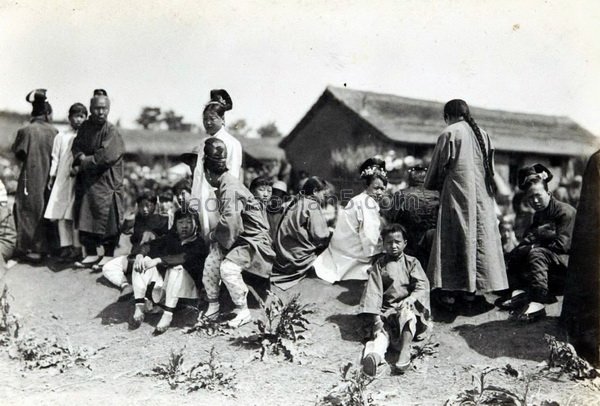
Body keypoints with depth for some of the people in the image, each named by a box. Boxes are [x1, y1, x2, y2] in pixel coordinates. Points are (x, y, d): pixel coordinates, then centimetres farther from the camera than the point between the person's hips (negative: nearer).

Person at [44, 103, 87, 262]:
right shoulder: (61, 136, 9)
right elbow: (55, 158, 11)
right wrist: (52, 177, 8)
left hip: (80, 179, -3)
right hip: (62, 179, 3)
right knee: (60, 214, 2)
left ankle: (77, 248, 2)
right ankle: (65, 246, 9)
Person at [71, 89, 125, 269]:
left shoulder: (112, 132, -12)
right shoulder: (85, 127, 7)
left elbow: (105, 157, -19)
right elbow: (76, 146, 12)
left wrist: (81, 165, -12)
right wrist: (81, 157, -10)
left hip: (106, 182, -6)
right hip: (86, 182, 6)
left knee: (107, 219, 0)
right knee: (85, 218, 7)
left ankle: (108, 254, 14)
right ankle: (91, 254, 19)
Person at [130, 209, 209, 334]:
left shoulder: (198, 244, -4)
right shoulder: (170, 238, 13)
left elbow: (185, 257, -23)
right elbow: (148, 245, 4)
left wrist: (159, 260, -27)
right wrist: (140, 254, -18)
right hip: (160, 285, 5)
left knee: (177, 268, -33)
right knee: (142, 261, -9)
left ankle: (168, 315, -37)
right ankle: (139, 308, -19)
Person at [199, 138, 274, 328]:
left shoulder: (230, 189, -24)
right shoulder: (225, 184, 6)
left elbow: (229, 223, -28)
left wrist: (214, 235, -12)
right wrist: (215, 235, 5)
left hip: (254, 239, -9)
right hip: (238, 236, 9)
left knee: (228, 268, -24)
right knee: (211, 262, -3)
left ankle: (243, 312, -7)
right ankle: (213, 308, 12)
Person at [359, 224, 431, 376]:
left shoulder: (411, 262, 7)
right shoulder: (379, 265, 7)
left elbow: (422, 285, -5)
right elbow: (374, 292, -2)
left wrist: (411, 298, -27)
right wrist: (376, 318, -14)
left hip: (407, 305, 0)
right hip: (386, 310, 0)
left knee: (406, 310, -34)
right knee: (383, 329, -27)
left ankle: (405, 350, -41)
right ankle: (375, 354, -56)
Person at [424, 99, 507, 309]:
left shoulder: (449, 133, -4)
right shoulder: (482, 134, 11)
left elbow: (438, 167, 1)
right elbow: (490, 168, 14)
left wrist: (432, 185, 19)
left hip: (457, 193, -5)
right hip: (482, 195, 5)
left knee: (454, 239, -2)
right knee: (480, 237, 7)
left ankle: (450, 291, -2)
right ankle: (471, 289, 10)